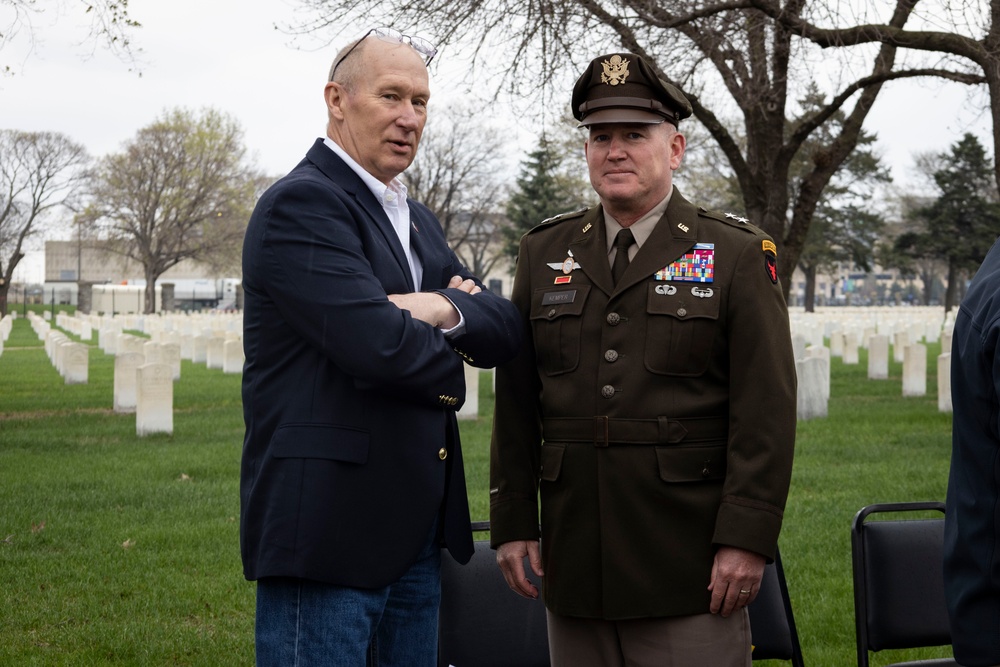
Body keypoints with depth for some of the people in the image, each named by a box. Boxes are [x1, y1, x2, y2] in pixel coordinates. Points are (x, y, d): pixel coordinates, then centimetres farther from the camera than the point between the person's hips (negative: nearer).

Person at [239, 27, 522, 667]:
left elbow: (506, 330, 10)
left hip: (416, 529, 9)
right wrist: (449, 366, -2)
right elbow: (377, 345, -23)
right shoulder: (301, 204, -12)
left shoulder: (419, 221, 18)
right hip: (329, 529, -9)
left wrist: (447, 309, -12)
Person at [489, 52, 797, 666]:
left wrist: (747, 539, -12)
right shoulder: (544, 253, 11)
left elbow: (767, 412, -5)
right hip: (575, 563, 4)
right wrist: (514, 523, 6)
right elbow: (516, 402, 11)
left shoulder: (739, 257, 0)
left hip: (691, 566, -3)